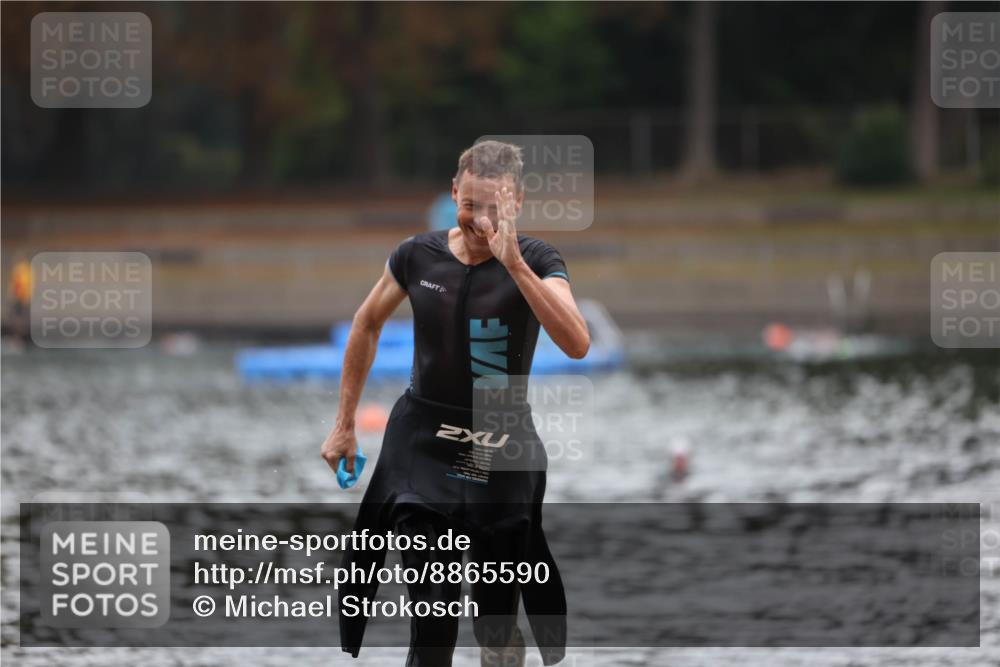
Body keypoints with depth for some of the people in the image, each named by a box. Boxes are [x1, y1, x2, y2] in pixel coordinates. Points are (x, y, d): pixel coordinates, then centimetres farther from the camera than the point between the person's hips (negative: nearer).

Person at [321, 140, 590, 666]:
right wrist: (344, 424, 16)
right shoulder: (419, 255, -2)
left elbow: (577, 345, -26)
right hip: (422, 444, 1)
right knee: (432, 619, -9)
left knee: (495, 618, 6)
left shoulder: (536, 261, -9)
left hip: (501, 449, -1)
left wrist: (514, 264, -32)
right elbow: (366, 325, 15)